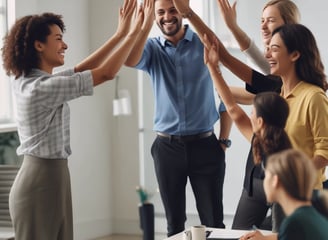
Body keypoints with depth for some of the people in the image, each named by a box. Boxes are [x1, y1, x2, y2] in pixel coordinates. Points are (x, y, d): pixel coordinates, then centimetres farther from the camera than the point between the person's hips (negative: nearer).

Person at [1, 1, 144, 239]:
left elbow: (82, 69, 13)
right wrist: (134, 33, -9)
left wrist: (120, 34, 12)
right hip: (41, 181, -9)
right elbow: (106, 73, -19)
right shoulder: (43, 87, -21)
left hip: (51, 177, 9)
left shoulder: (28, 82, 7)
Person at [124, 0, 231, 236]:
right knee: (175, 222, 11)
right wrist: (147, 23, -28)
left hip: (204, 144, -2)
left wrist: (224, 140, -1)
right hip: (167, 146, 2)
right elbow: (130, 61, -20)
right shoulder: (152, 48, 4)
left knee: (213, 222, 2)